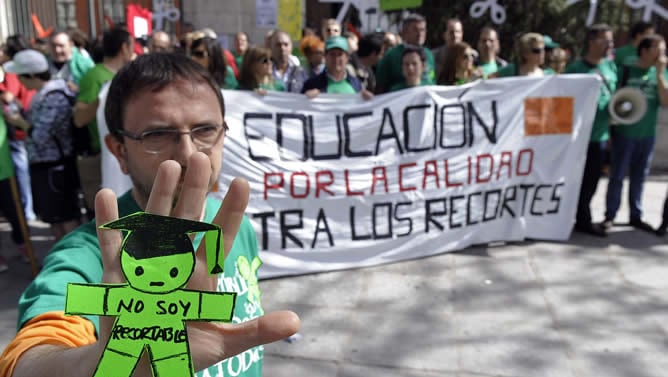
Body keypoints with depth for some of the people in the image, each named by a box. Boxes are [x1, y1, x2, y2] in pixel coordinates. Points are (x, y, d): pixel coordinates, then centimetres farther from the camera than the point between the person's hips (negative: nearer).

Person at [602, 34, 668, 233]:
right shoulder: (626, 70, -5)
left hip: (647, 135, 4)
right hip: (624, 133, -4)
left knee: (639, 177, 11)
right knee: (617, 176, 2)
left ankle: (635, 216, 21)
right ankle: (610, 215, 11)